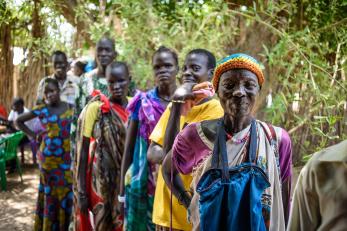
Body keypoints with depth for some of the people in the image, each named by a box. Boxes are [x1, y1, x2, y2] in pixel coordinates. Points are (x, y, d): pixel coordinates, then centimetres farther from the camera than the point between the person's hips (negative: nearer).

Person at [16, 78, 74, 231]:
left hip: (67, 157, 2)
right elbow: (18, 121, 6)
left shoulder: (70, 107, 3)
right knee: (51, 191, 6)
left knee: (67, 190, 6)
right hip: (49, 157, -2)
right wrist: (33, 136, 1)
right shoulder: (42, 109, -3)